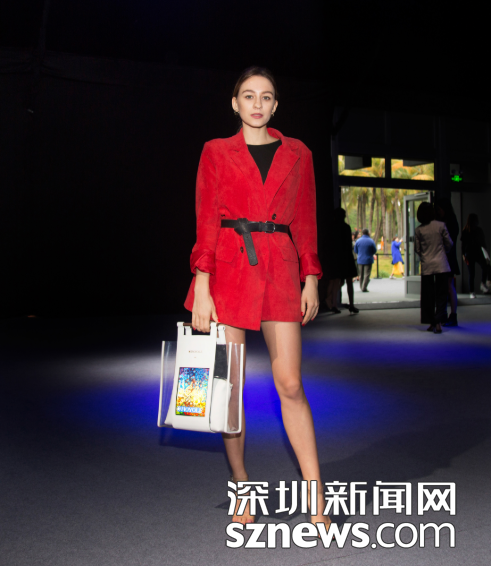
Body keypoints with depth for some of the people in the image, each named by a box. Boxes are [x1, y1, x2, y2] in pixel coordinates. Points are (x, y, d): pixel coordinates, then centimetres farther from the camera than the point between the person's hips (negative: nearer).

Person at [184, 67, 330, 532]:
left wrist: (311, 279, 4)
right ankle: (242, 488, 20)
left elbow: (305, 220, 13)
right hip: (228, 267, 0)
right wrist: (202, 285, -7)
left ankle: (317, 503, 1)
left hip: (280, 271, 1)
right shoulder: (216, 152, 10)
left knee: (290, 385, -5)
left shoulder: (297, 154, 15)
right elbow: (206, 221, 2)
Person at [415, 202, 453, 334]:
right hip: (441, 265, -1)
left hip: (426, 266, 1)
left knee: (428, 296, 9)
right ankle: (438, 323, -8)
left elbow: (417, 249, 3)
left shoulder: (418, 230, -2)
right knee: (441, 295, 2)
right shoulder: (441, 226, -4)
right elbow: (449, 244, 3)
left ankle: (431, 323, 12)